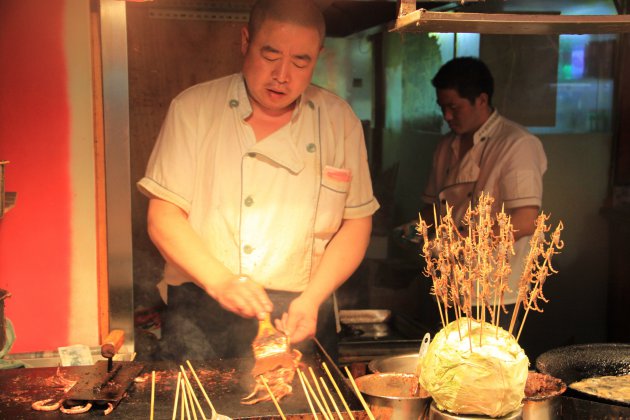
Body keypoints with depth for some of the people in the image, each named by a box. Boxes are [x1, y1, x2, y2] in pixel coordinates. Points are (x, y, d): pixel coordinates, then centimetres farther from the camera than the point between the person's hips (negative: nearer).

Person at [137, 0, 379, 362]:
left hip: (300, 318, 1)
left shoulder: (340, 121, 5)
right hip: (201, 319, -1)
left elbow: (357, 222, 4)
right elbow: (163, 215, -4)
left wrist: (312, 298, -9)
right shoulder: (194, 109, 0)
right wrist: (220, 282, -18)